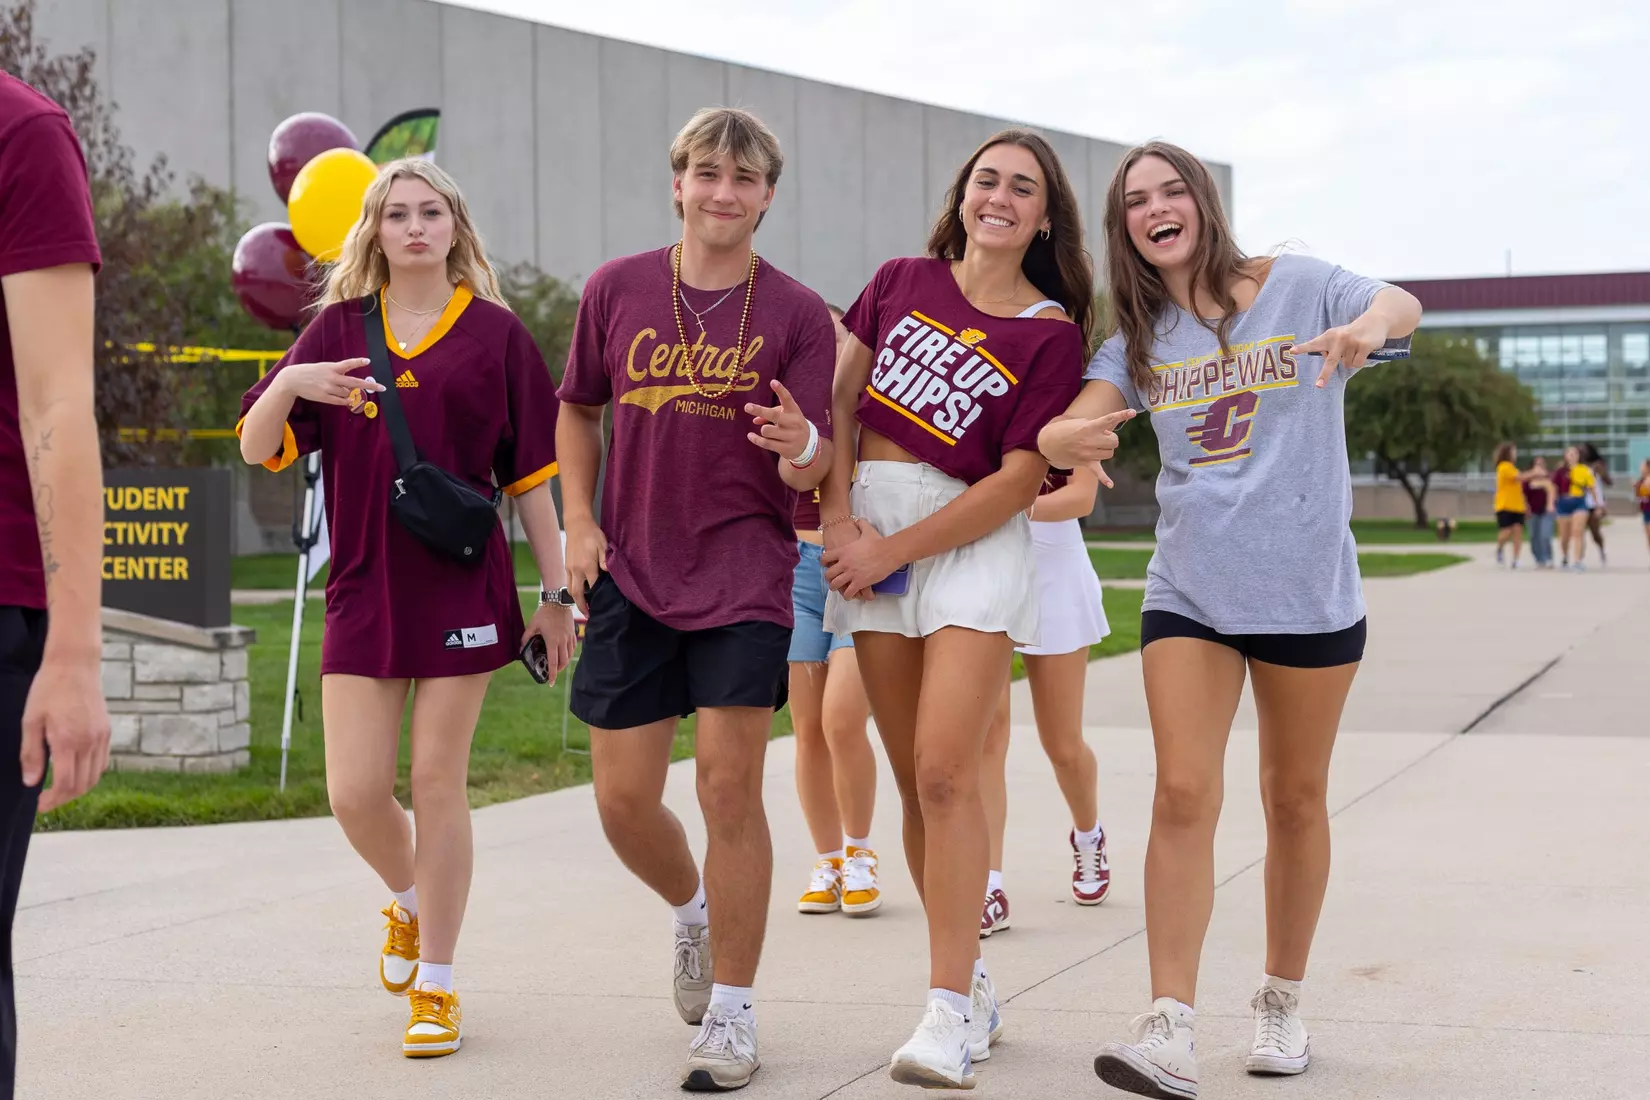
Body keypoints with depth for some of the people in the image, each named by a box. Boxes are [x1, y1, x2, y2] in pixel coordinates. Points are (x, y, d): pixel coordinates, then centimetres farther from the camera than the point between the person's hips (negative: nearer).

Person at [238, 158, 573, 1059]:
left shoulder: (494, 333, 2)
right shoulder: (340, 326, 7)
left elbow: (531, 475, 4)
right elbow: (258, 448, 3)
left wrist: (558, 595, 2)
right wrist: (286, 385, -18)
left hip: (462, 587, -2)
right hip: (363, 588, 2)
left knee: (437, 781, 0)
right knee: (355, 791, 0)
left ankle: (435, 986, 11)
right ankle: (408, 903, 33)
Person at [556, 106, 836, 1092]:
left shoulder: (797, 313, -3)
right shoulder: (618, 289, 3)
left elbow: (811, 474, -6)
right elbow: (578, 409, 17)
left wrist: (802, 445, -29)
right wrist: (578, 520, 4)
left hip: (746, 573, -2)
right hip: (631, 575, 3)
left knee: (730, 782, -9)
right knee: (624, 797, 2)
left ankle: (733, 1015, 5)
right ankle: (695, 912, 36)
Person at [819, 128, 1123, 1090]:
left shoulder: (1052, 335, -2)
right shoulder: (903, 283, 10)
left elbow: (1019, 479, -8)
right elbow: (839, 396, 10)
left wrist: (891, 548, -11)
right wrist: (840, 516, -4)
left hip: (971, 542, -4)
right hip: (872, 533, 4)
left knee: (944, 771, -14)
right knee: (914, 780, 6)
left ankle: (950, 1014, -12)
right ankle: (974, 981, 19)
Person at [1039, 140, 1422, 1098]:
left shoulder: (1297, 288, -3)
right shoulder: (1140, 339, 7)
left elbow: (1405, 307, -20)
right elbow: (1067, 428, -4)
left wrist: (1370, 325, -45)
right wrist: (1069, 439, -29)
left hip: (1308, 589, -2)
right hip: (1189, 590, 2)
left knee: (1295, 798, 10)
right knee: (1184, 795, -11)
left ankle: (1283, 1001, 27)